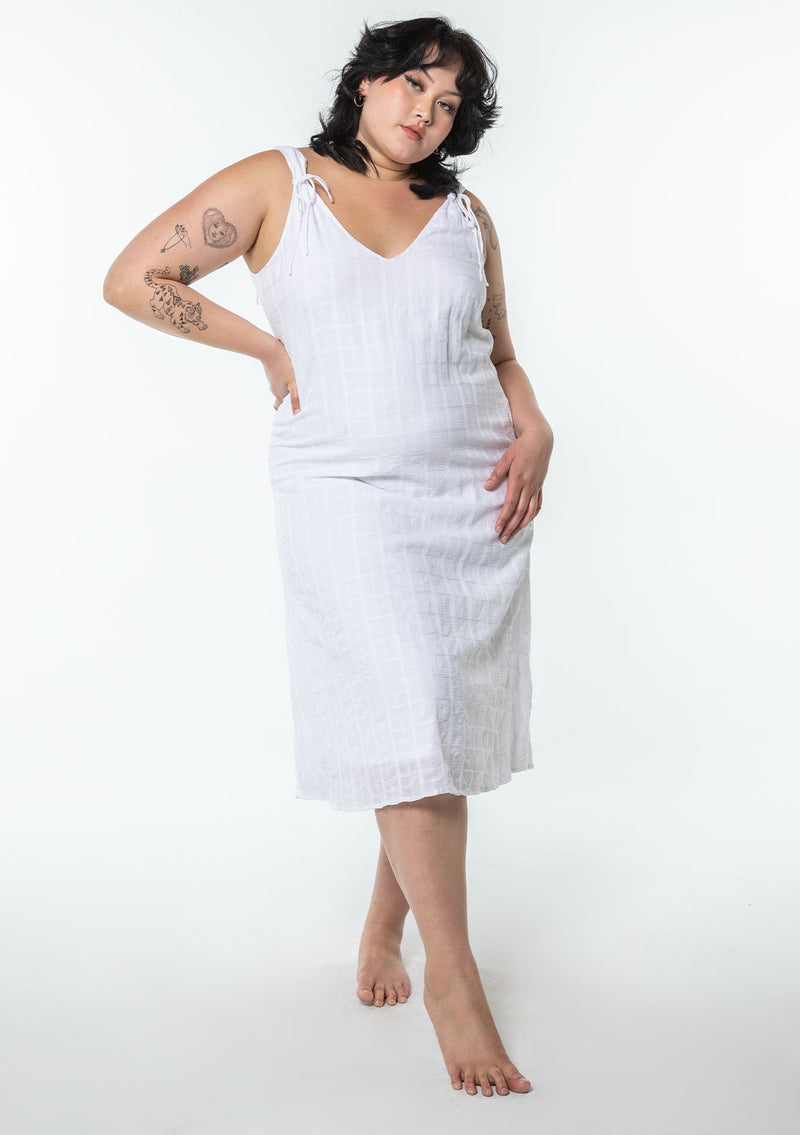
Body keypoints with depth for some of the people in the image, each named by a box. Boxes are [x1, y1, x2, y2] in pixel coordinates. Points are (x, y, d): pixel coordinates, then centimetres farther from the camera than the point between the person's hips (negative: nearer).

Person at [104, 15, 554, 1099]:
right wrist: (270, 348, -1)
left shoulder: (465, 214, 13)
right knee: (406, 715, -11)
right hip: (344, 490, -4)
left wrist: (536, 433, 2)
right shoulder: (276, 185, 3)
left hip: (475, 491, 4)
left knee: (450, 720, 7)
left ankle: (384, 921, 28)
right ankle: (453, 977, -2)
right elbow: (132, 277, 0)